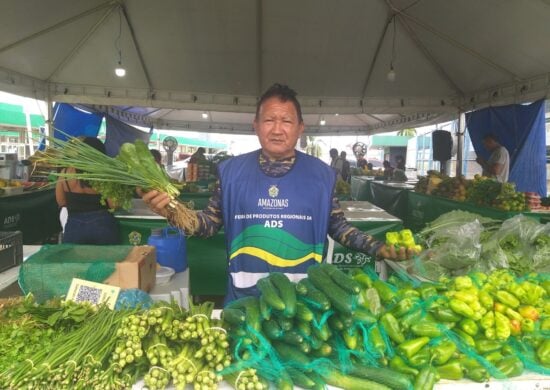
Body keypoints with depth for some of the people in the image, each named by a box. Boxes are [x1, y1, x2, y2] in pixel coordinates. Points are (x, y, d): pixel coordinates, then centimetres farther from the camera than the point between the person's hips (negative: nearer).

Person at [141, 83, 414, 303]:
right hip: (245, 297, 0)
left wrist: (378, 248, -7)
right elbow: (211, 223, 1)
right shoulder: (232, 170, -3)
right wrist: (174, 212, -16)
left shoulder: (321, 174, -3)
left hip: (304, 299, 0)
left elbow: (337, 226, 3)